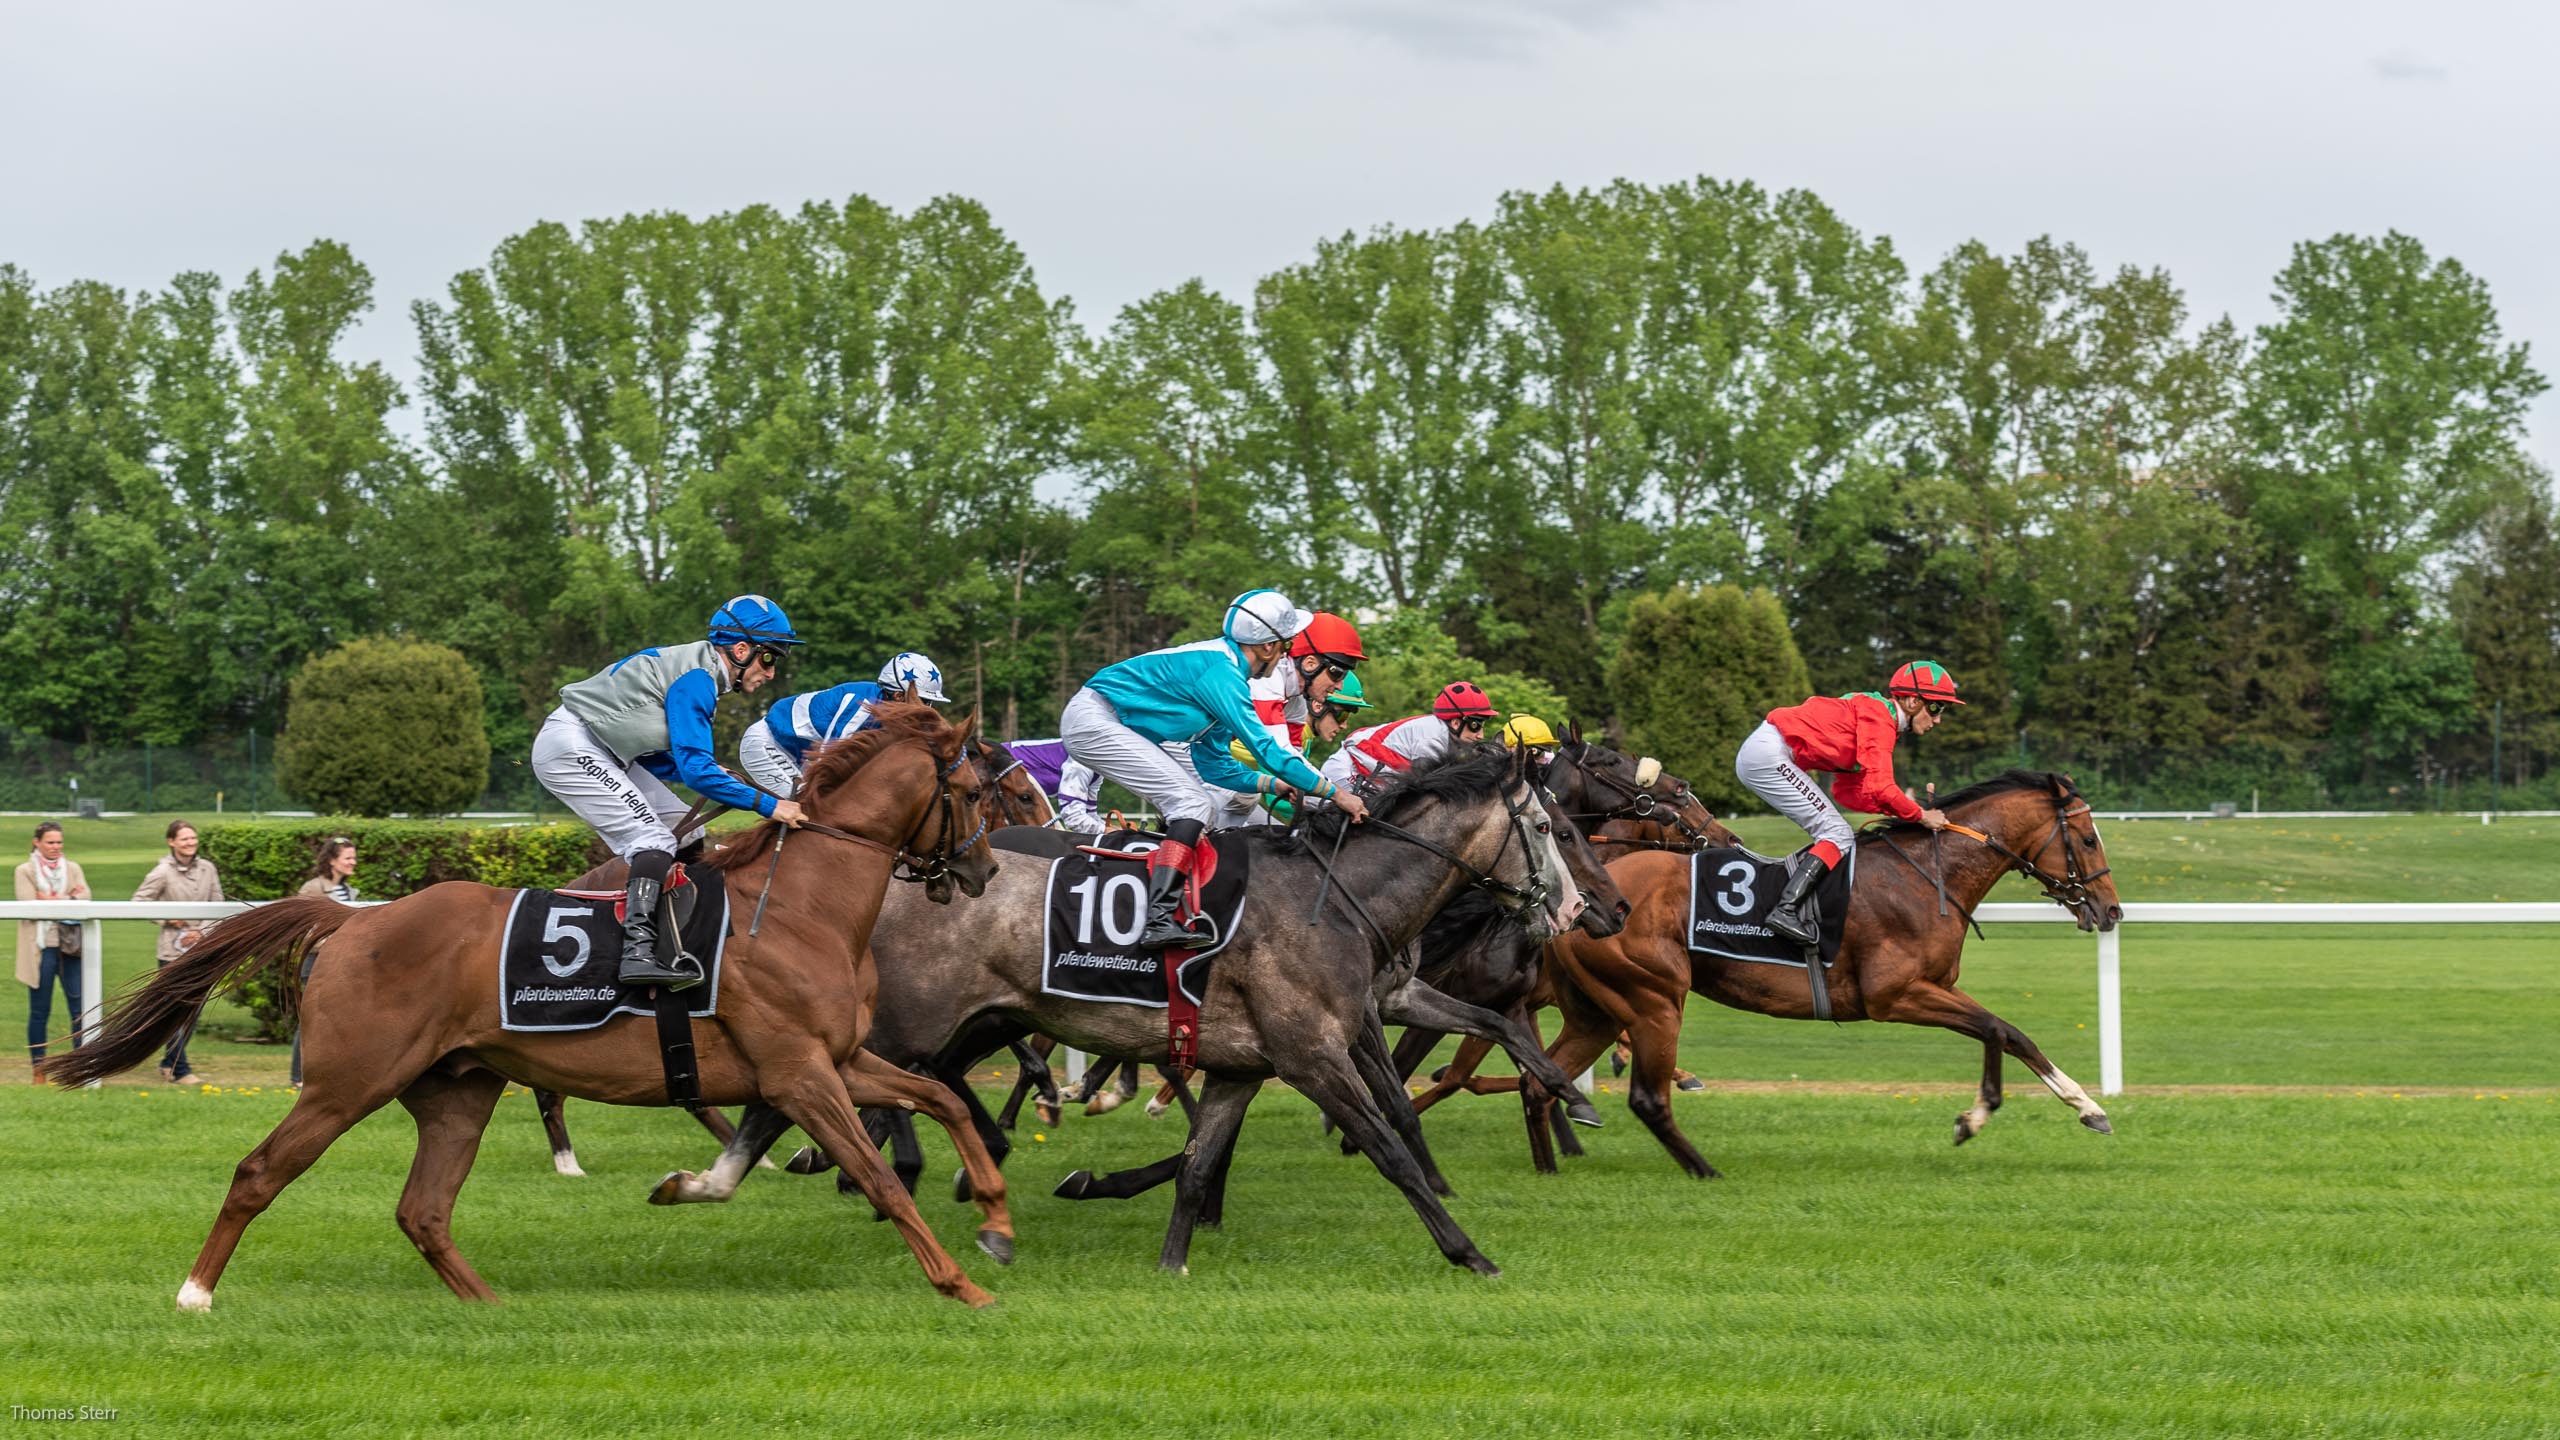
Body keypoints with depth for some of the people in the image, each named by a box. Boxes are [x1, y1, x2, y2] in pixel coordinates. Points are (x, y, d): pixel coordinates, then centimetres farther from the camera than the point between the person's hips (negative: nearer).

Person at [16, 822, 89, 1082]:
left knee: (80, 1009, -4)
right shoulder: (25, 872, 4)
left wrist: (52, 900, -12)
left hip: (70, 946, 2)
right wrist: (69, 899, -7)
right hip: (41, 948, -2)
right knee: (39, 1012, 3)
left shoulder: (73, 869, 13)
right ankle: (38, 1069, 12)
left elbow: (85, 899, -2)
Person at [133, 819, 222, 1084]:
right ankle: (180, 1071, -2)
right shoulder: (163, 872, -7)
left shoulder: (207, 869, 5)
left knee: (194, 1011, 10)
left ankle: (169, 1063, 24)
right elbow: (139, 901, -3)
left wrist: (202, 931, -7)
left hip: (201, 950, 5)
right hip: (174, 951, -5)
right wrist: (167, 919, -10)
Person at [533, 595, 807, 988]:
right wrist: (768, 805, -25)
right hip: (569, 748, -11)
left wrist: (709, 776, 1)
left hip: (598, 753, 11)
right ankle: (638, 951, -32)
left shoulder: (698, 670, 13)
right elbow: (695, 769, -26)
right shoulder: (695, 680, -19)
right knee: (653, 838, -20)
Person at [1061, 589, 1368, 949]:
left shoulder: (1225, 668, 14)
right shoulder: (1220, 670, -18)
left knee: (1196, 808, 12)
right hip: (1092, 720, -11)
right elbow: (1264, 748, -21)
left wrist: (1278, 785, 13)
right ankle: (1159, 920, -30)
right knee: (1191, 802, -18)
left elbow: (1212, 764, 20)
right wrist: (1336, 793, -17)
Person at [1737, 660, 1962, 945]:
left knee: (1834, 836, 11)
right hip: (1769, 754, -10)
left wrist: (1900, 807, 4)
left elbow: (1847, 790, 15)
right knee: (1838, 836, -12)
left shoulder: (1879, 714, 19)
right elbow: (1878, 787, -21)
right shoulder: (1878, 715, -12)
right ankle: (1786, 910, -22)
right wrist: (1921, 816, -9)